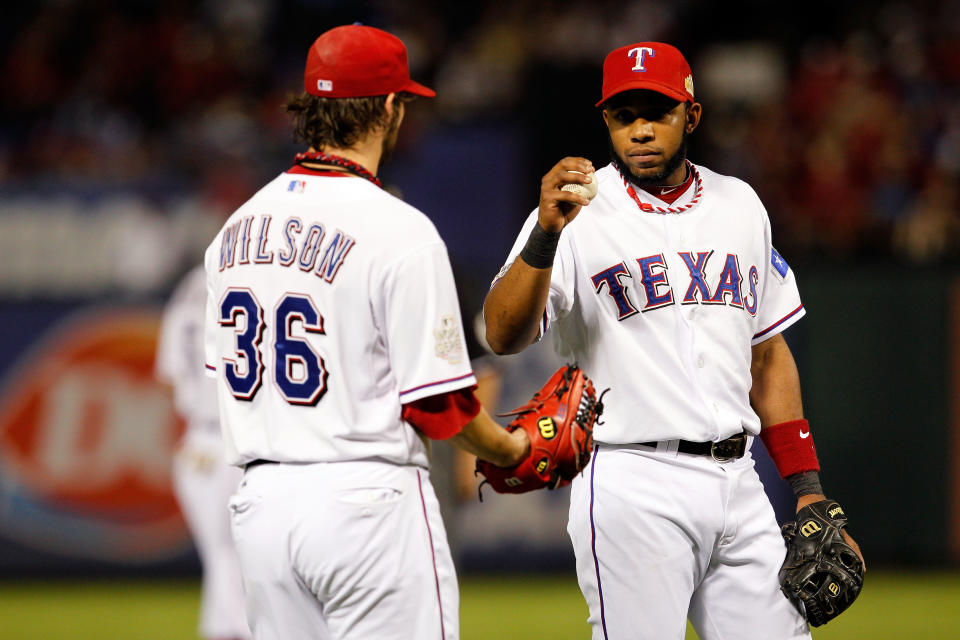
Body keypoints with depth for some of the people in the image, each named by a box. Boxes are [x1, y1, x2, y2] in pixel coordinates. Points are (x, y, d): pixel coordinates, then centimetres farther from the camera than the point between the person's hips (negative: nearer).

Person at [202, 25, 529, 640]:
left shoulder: (239, 226, 9)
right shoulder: (400, 230, -13)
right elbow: (438, 404, -12)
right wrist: (513, 451, 5)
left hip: (260, 501, 7)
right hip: (366, 500, -7)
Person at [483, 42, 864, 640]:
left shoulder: (739, 205, 14)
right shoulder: (579, 213, -3)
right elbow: (504, 336, -16)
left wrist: (807, 485, 13)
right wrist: (545, 235, -32)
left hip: (737, 480, 5)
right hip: (633, 490, -5)